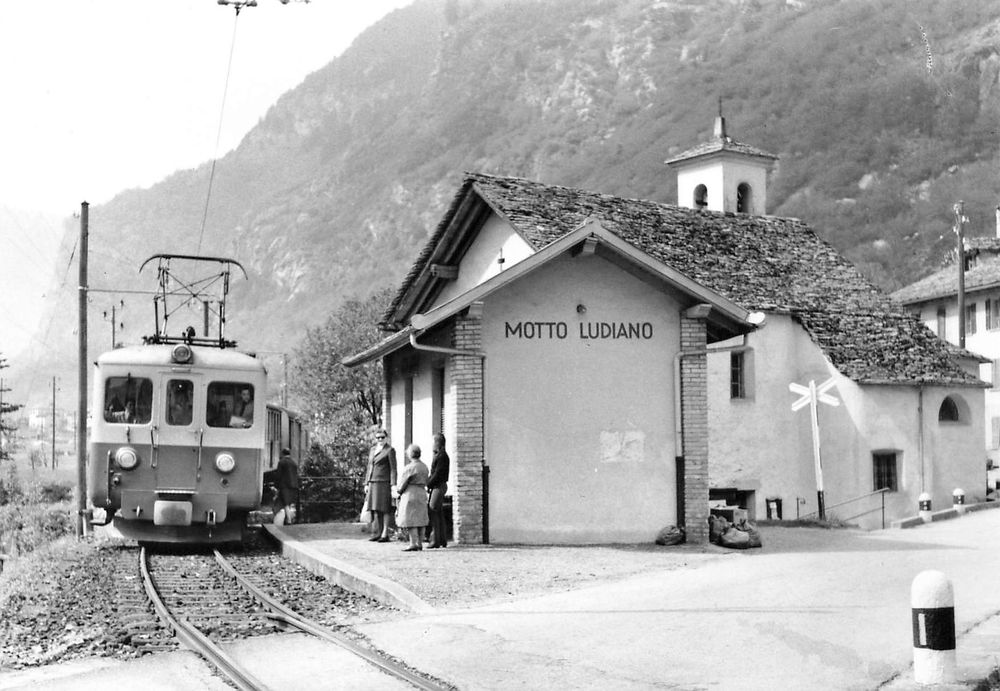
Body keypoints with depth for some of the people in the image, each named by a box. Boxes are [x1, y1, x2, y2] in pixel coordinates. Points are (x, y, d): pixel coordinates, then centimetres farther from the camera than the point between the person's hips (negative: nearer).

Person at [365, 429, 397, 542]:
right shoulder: (373, 449, 17)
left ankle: (385, 534, -5)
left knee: (383, 509, -7)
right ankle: (376, 533, 6)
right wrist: (366, 483, 17)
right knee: (374, 509, 4)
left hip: (383, 483, -6)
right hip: (373, 483, 6)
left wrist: (393, 485, -13)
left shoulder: (390, 450, -2)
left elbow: (393, 469, -6)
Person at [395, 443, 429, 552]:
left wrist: (399, 490, 9)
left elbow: (403, 483, -12)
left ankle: (413, 544, -11)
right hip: (422, 494, 8)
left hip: (410, 495, -8)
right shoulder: (424, 466, 9)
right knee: (420, 519, 10)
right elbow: (425, 482, 11)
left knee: (410, 521, -7)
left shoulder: (410, 467, -16)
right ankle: (420, 544, 11)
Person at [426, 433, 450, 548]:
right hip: (437, 487, 10)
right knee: (439, 513, 12)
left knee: (433, 512, -11)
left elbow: (437, 474, -20)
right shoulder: (437, 455, 16)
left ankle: (435, 541, -11)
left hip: (439, 487, -10)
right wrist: (428, 483, 5)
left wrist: (428, 485, -13)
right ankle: (443, 540, 16)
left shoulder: (442, 456, -16)